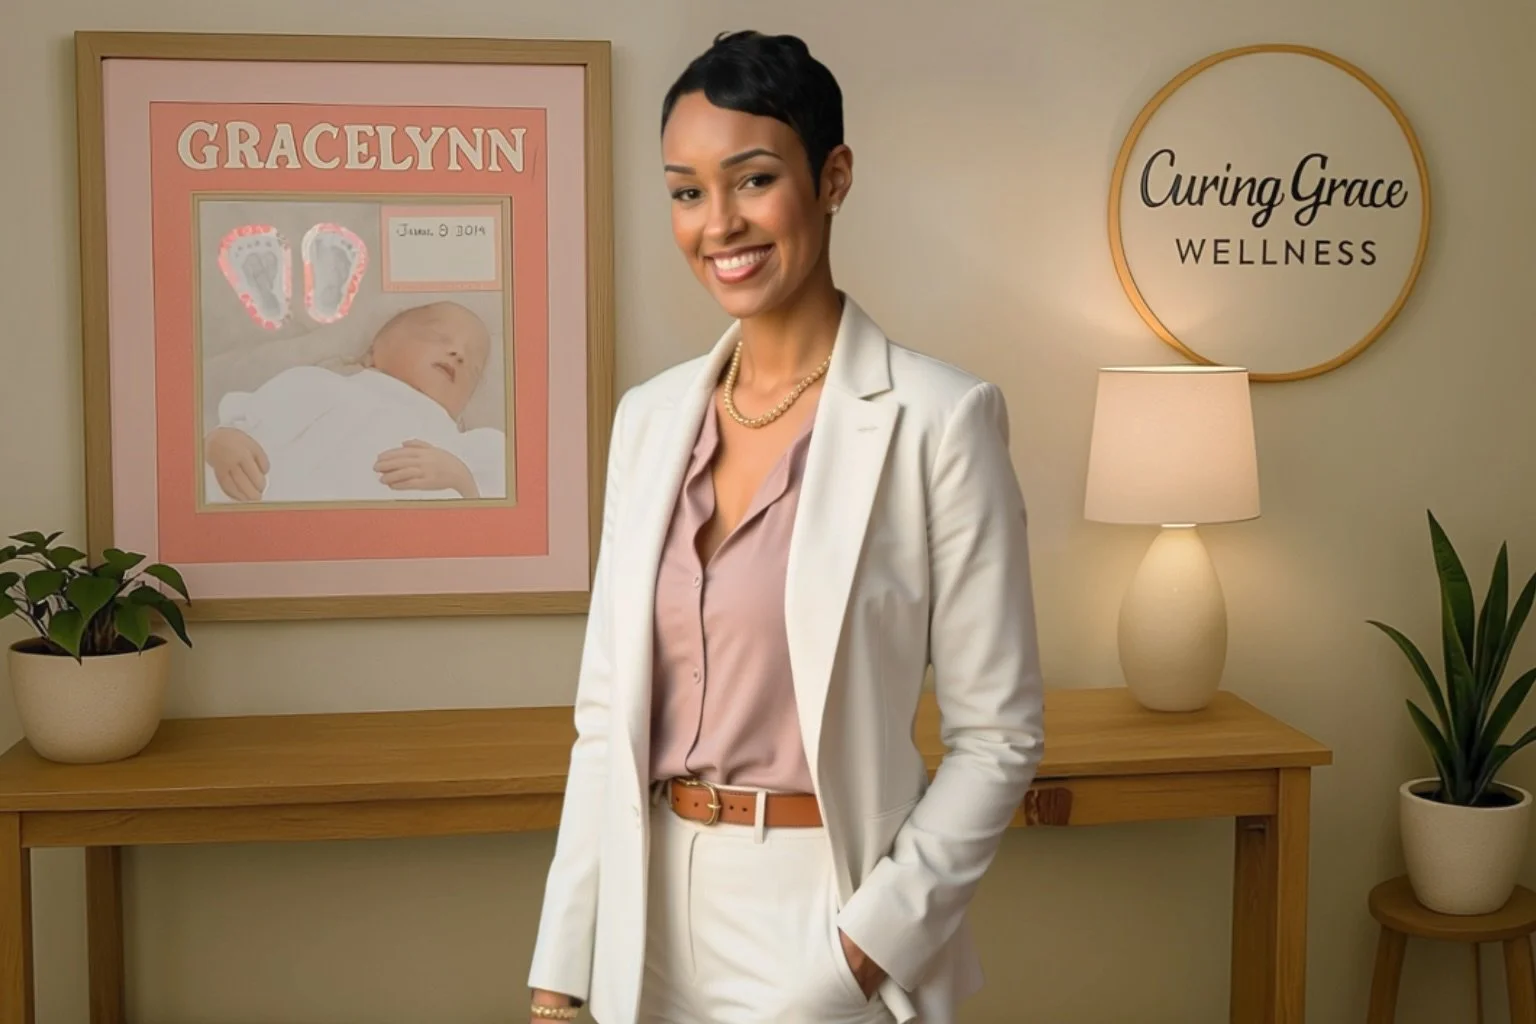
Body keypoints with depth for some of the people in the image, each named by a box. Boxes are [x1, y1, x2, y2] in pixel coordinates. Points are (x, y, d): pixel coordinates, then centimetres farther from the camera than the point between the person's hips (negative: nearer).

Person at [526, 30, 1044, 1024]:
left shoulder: (939, 418, -12)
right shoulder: (651, 416, 3)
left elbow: (998, 736, -10)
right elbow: (607, 711, 5)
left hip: (821, 908, -5)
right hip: (651, 918, 5)